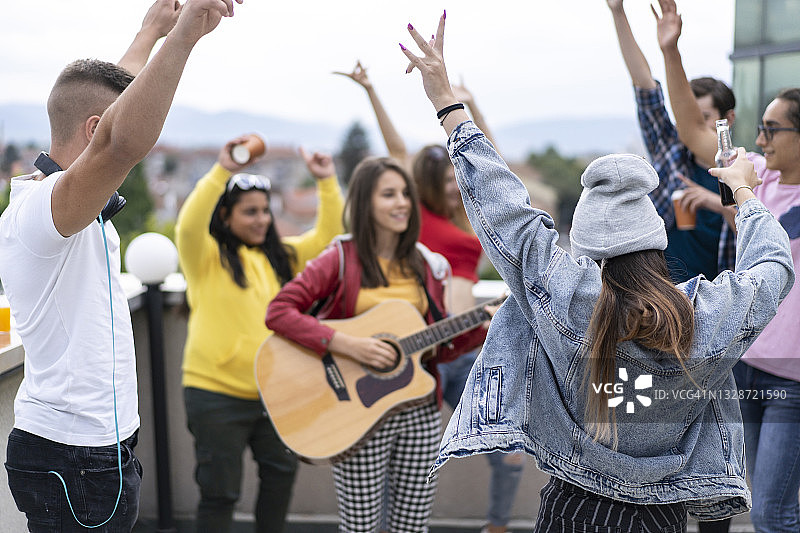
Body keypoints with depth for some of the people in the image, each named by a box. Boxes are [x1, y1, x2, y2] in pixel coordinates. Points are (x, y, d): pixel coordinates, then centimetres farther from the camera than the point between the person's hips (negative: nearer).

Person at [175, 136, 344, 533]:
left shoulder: (280, 256, 11)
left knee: (281, 471, 17)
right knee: (220, 491, 3)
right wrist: (222, 171, -34)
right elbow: (189, 224, -26)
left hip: (272, 389, 6)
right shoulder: (206, 255, -6)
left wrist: (327, 182, -3)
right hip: (217, 392, -6)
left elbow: (327, 235, 9)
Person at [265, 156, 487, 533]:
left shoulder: (427, 266, 9)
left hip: (421, 412, 4)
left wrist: (484, 326, -4)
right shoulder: (341, 260, -5)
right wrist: (346, 344, -22)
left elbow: (439, 349, 12)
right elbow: (278, 312, -15)